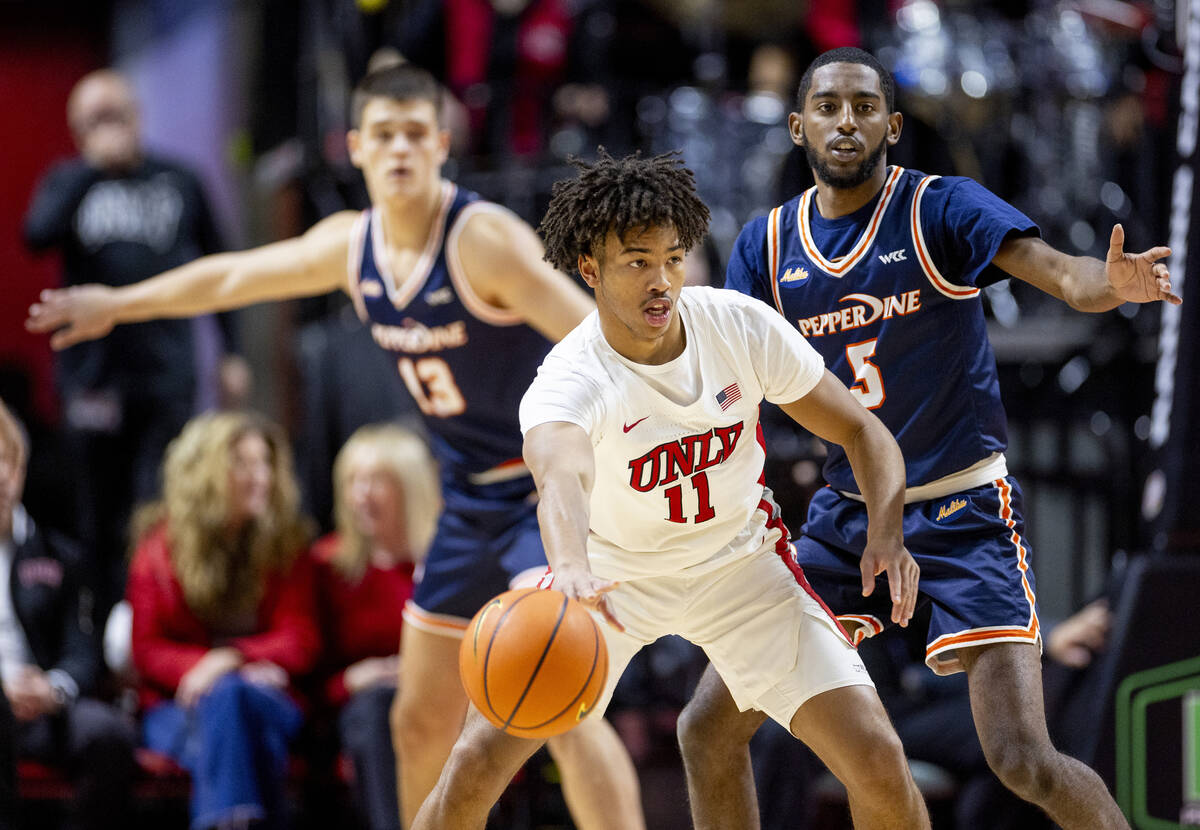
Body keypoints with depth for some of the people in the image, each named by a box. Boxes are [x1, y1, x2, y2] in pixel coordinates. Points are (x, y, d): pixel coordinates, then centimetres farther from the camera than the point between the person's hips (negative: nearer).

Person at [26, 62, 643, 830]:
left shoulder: (484, 239, -19)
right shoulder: (351, 245, 4)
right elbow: (235, 275, 21)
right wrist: (121, 303, 32)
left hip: (550, 485, -8)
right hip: (472, 498, 8)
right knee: (422, 720, 15)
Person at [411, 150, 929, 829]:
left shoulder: (743, 326, -19)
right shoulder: (567, 384, -30)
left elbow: (861, 431, -5)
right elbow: (562, 476, -55)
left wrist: (887, 535, -23)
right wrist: (571, 568, -77)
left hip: (742, 565, 2)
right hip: (611, 574, -2)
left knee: (880, 764, -13)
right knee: (475, 765, -14)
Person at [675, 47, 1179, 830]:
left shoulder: (943, 208, -11)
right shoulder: (766, 246, 2)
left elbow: (1064, 275, -26)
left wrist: (1116, 284, -49)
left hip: (962, 515, -5)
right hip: (845, 513, 5)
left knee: (1023, 761, -17)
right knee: (709, 729, 2)